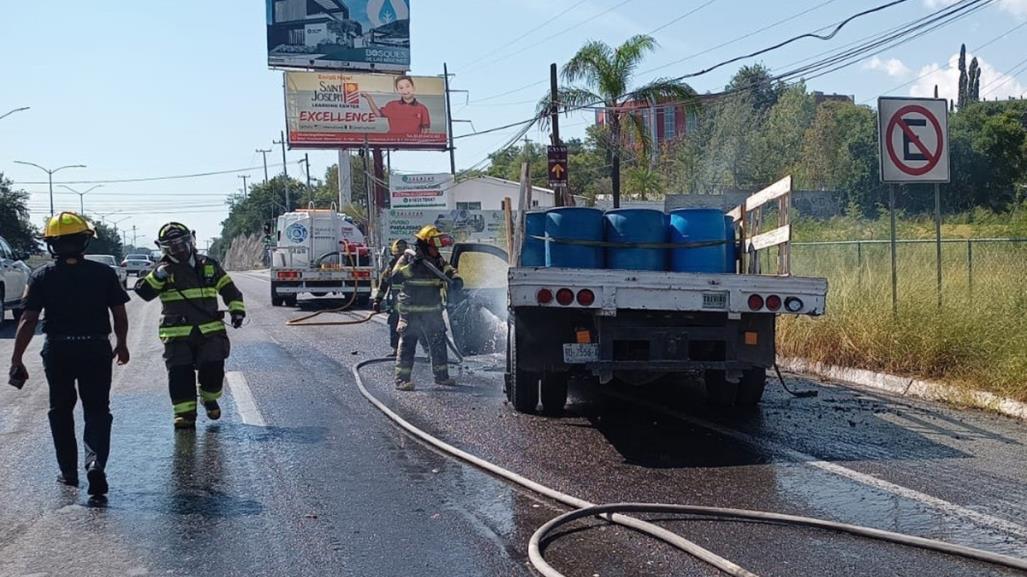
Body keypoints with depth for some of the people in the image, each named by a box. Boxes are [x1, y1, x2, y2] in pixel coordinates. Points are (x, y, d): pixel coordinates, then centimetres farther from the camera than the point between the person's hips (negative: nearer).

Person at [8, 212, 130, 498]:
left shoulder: (42, 277, -5)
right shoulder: (103, 273, -5)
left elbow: (28, 321, -8)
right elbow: (120, 315, 0)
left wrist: (16, 360, -5)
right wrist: (121, 344, 17)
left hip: (57, 350, 1)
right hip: (96, 349, 0)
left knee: (60, 411, 17)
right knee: (97, 410, 6)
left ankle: (68, 472, 23)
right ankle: (95, 463, -16)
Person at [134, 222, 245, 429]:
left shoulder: (208, 265, 9)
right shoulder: (163, 270, 4)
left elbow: (229, 289, 15)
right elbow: (144, 292, -8)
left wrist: (237, 310, 3)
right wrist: (157, 277, -25)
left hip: (210, 331, 1)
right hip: (177, 334, -1)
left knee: (213, 368, -4)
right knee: (180, 373, -7)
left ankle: (209, 399, 23)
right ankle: (184, 412, 1)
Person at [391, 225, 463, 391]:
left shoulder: (438, 261, 7)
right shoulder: (407, 258, -7)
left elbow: (450, 271, -1)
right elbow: (395, 277, -17)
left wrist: (456, 280, -24)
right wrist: (412, 267, -29)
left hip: (433, 311, 5)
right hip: (411, 311, -5)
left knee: (439, 342, 11)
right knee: (407, 344, -6)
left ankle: (441, 376, 23)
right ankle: (402, 379, -5)